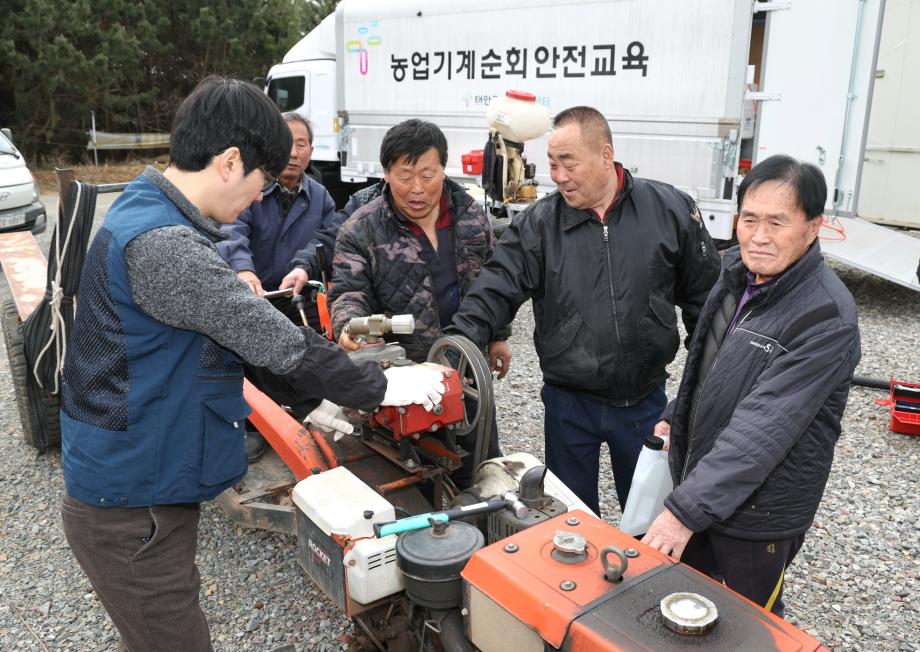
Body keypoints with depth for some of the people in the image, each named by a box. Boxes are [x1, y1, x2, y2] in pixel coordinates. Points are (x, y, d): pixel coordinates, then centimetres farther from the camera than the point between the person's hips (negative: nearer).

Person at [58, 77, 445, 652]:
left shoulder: (154, 218, 6)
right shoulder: (162, 245, -28)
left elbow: (237, 333, 11)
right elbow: (275, 341, -25)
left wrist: (316, 397, 10)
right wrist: (381, 388, -12)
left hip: (144, 483, 9)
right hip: (132, 509, -9)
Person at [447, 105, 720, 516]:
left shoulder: (671, 210, -7)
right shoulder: (537, 224, -8)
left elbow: (704, 297, 1)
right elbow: (494, 293, -14)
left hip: (645, 400, 0)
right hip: (568, 403, 0)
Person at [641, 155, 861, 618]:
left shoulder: (827, 319, -27)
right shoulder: (736, 272, -2)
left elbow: (764, 427, -31)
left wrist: (688, 508, -32)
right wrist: (673, 418, 9)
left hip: (760, 510, -7)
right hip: (699, 477, 7)